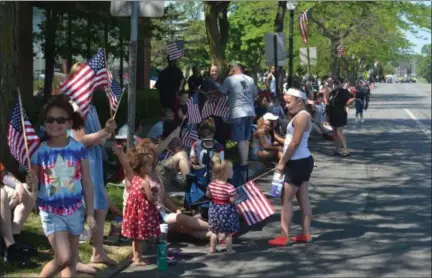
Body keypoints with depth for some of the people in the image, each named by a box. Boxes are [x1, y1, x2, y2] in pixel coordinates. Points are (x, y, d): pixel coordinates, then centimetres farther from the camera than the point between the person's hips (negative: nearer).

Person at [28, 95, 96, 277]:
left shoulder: (79, 149, -5)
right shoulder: (39, 151, -7)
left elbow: (87, 183, 1)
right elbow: (34, 185, 0)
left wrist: (90, 212, 0)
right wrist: (32, 183, -24)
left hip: (74, 210, 2)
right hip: (50, 212, -2)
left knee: (72, 261, 10)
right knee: (63, 258, -12)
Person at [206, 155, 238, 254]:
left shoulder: (212, 184, -7)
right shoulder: (229, 187, -25)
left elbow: (208, 195, 6)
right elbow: (232, 201, -23)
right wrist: (235, 196, -5)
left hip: (214, 209, 6)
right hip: (226, 211, -6)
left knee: (214, 231, 19)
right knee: (228, 233, 9)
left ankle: (212, 248, 27)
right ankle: (229, 250, 16)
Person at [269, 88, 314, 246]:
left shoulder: (301, 116, -17)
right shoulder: (300, 116, 14)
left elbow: (295, 143, -21)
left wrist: (282, 163, -16)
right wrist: (284, 160, 13)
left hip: (298, 163, -10)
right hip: (302, 162, 10)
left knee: (286, 199, -6)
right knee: (303, 198, 11)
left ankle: (284, 236, -4)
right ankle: (306, 234, 15)